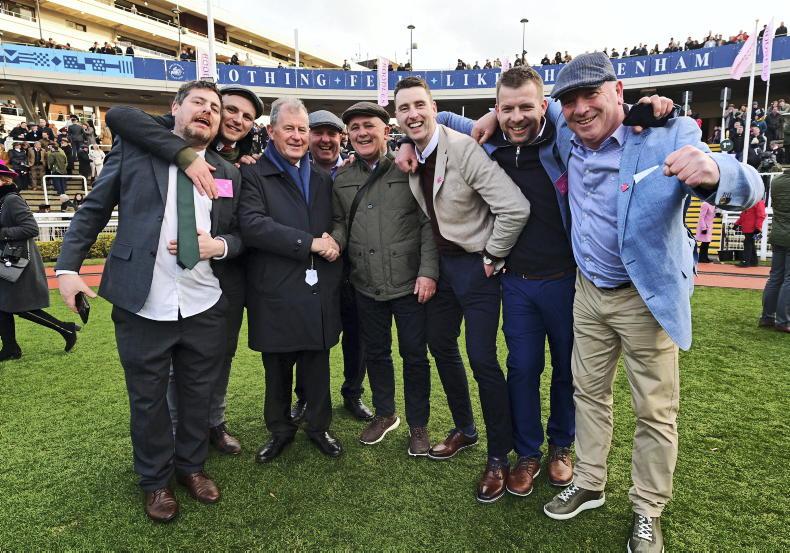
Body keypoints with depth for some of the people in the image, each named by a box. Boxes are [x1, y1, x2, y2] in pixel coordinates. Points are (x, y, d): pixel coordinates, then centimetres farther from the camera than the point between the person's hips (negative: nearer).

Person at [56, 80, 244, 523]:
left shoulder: (228, 173, 7)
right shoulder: (133, 150, 0)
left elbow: (238, 235, 12)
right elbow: (92, 211, 3)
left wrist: (219, 246, -10)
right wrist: (68, 266, -6)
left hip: (205, 308, 3)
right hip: (142, 306, -2)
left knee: (198, 394, 16)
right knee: (148, 399, 13)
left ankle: (192, 466, 39)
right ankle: (156, 479, 35)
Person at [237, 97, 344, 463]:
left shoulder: (322, 179, 14)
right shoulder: (254, 176, -3)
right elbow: (252, 225, -18)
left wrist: (333, 241, -2)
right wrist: (310, 243, -19)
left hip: (320, 292, 4)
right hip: (277, 294, -3)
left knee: (317, 367, 14)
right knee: (277, 371, 13)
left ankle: (318, 426, 33)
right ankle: (280, 430, 33)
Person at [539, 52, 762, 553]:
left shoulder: (667, 137, -17)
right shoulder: (566, 144, -1)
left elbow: (748, 188, -25)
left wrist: (713, 172, -49)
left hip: (647, 297, -4)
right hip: (588, 291, 5)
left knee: (656, 411, 7)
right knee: (589, 393, 16)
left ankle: (648, 512, 27)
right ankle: (588, 485, 36)